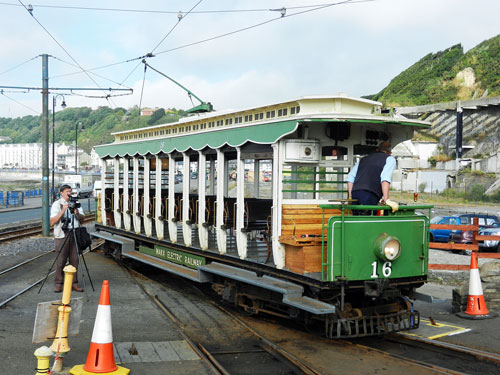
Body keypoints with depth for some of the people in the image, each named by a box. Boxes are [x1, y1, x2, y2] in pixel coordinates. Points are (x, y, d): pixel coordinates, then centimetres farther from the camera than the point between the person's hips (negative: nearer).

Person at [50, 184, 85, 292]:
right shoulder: (56, 204, 1)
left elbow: (82, 218, 8)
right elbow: (52, 222, -8)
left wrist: (77, 213, -13)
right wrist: (63, 210, -16)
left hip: (74, 235, 4)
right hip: (62, 236, -4)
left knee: (74, 260, 5)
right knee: (61, 261, -3)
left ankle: (74, 283, 12)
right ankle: (58, 284, 6)